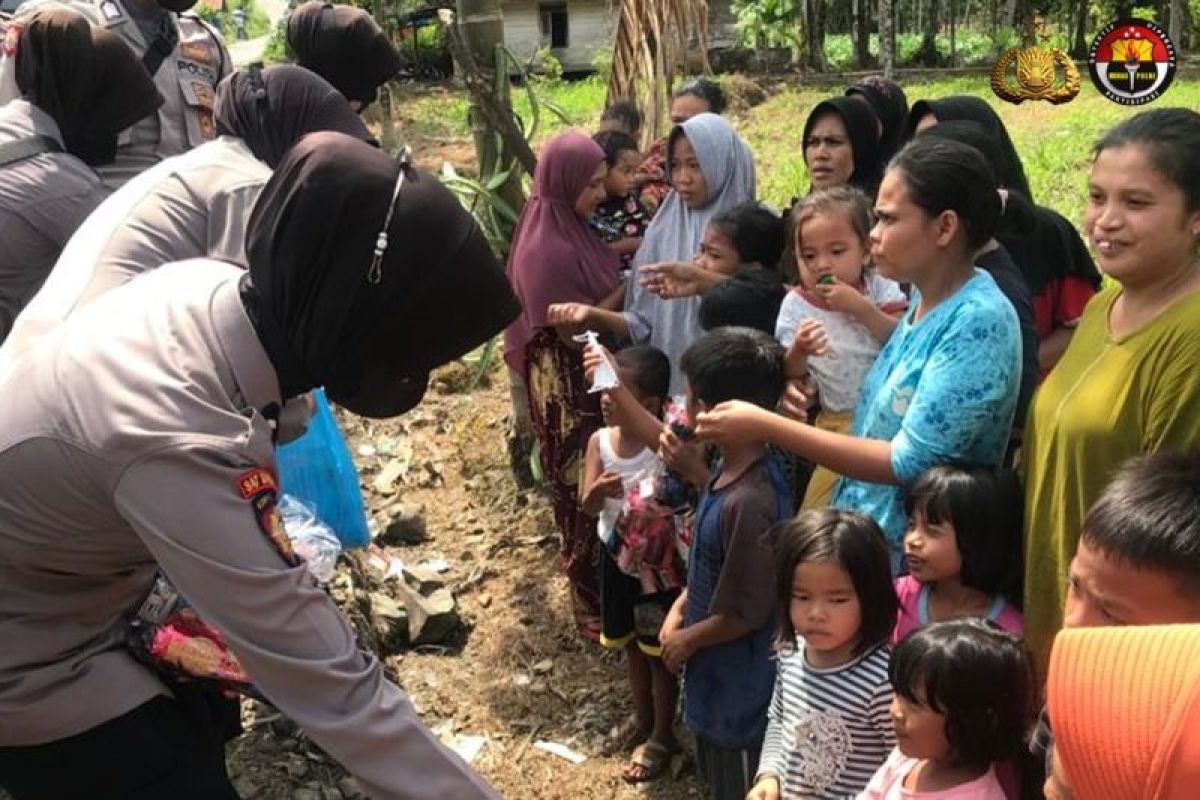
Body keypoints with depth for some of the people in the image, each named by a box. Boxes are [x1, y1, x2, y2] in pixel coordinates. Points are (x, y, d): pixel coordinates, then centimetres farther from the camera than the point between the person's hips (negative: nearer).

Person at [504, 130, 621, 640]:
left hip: (590, 378, 9)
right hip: (568, 386, -9)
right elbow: (573, 329, -23)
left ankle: (602, 591, 38)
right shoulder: (548, 250, -26)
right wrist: (627, 287, -17)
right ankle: (594, 607, 23)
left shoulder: (571, 228, 2)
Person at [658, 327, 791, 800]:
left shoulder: (751, 500, -34)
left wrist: (688, 638, -12)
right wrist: (678, 610, 3)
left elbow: (748, 610, -26)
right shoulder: (728, 467, -4)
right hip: (719, 671, 9)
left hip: (742, 680, -9)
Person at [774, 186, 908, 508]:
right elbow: (789, 373, 0)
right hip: (838, 423, 0)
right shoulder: (796, 304, -1)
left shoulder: (880, 288, -2)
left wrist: (861, 308, -22)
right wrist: (799, 351, -22)